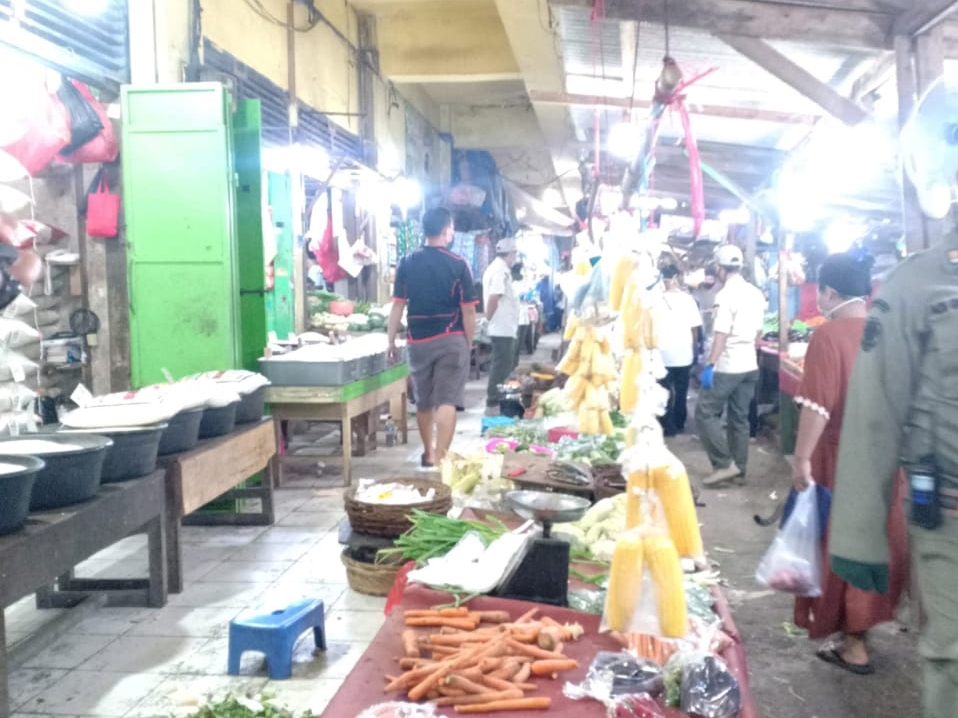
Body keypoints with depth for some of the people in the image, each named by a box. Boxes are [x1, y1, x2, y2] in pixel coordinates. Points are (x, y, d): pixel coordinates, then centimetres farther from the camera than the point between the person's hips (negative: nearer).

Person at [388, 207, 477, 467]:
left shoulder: (407, 262, 1)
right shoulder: (459, 265, -6)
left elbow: (398, 305, 0)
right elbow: (468, 310, -6)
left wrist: (391, 341, 6)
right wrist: (469, 344, 5)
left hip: (419, 341, 3)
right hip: (451, 340, -3)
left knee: (423, 401, 16)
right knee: (447, 400, -4)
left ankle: (428, 453, 32)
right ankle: (440, 458, -11)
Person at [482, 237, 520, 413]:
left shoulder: (497, 268, 17)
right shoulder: (500, 270, -16)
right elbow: (493, 298, -24)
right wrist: (489, 319, -13)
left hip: (502, 327, 10)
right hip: (503, 327, -10)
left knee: (501, 365, 15)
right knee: (501, 367, -6)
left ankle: (496, 401, 22)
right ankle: (493, 403, -3)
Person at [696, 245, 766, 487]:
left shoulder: (726, 295, -16)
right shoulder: (756, 294, 9)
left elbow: (721, 334, -21)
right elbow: (758, 331, 16)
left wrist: (710, 365, -21)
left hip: (727, 366, -8)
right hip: (750, 365, 8)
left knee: (705, 413, 0)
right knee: (739, 418, 13)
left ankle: (725, 465, -4)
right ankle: (739, 469, 17)